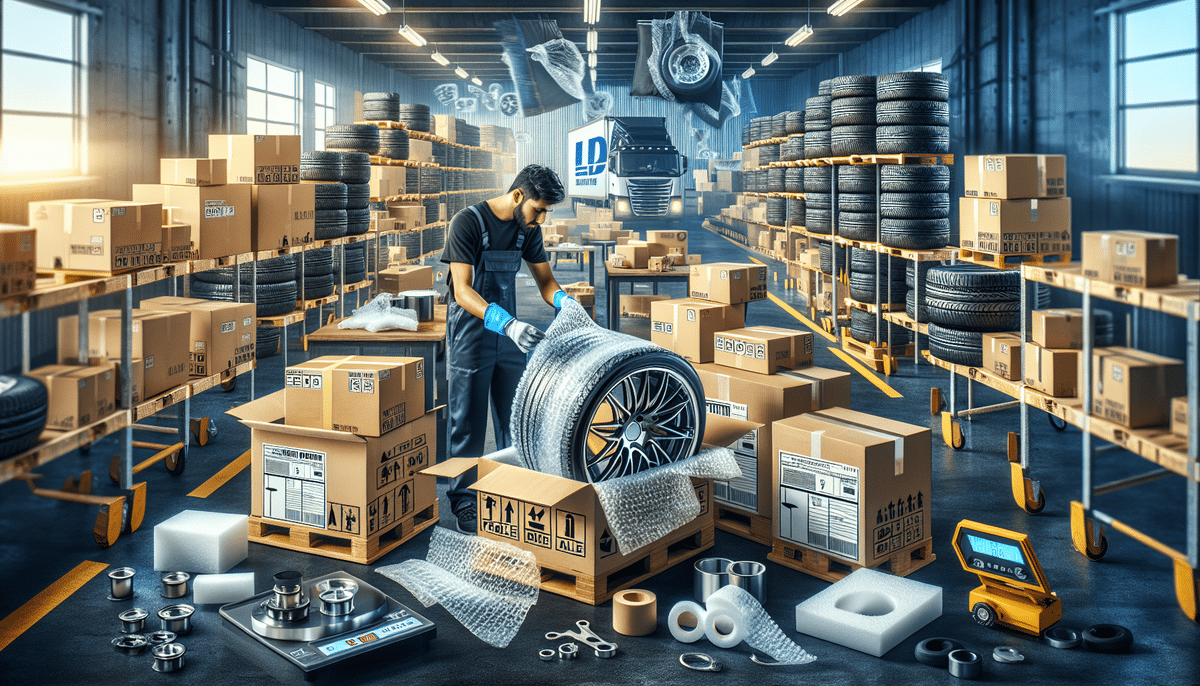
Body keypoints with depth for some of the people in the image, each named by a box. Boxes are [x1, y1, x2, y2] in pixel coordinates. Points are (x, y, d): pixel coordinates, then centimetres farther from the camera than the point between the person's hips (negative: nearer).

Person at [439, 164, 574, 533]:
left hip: (510, 334, 6)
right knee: (468, 423, 0)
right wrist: (509, 324, -39)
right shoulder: (467, 222, -19)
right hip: (470, 334, -6)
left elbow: (545, 281, 8)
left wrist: (568, 303, -15)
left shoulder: (528, 228, 2)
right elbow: (463, 291, -26)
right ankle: (463, 502, 12)